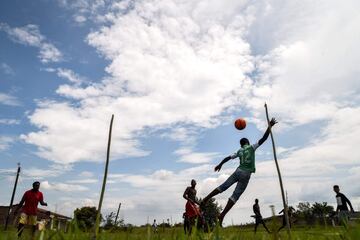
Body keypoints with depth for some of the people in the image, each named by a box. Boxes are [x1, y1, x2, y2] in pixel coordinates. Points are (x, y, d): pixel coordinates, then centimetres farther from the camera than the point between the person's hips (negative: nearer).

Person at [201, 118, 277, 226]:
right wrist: (270, 126, 0)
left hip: (238, 171, 4)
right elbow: (264, 138, -4)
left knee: (223, 186, 14)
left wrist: (220, 164, 35)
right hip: (246, 174, -4)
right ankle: (222, 215, -11)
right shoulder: (252, 147, 4)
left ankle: (206, 198, 10)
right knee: (235, 195, -5)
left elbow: (228, 157, 21)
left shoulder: (239, 151, 16)